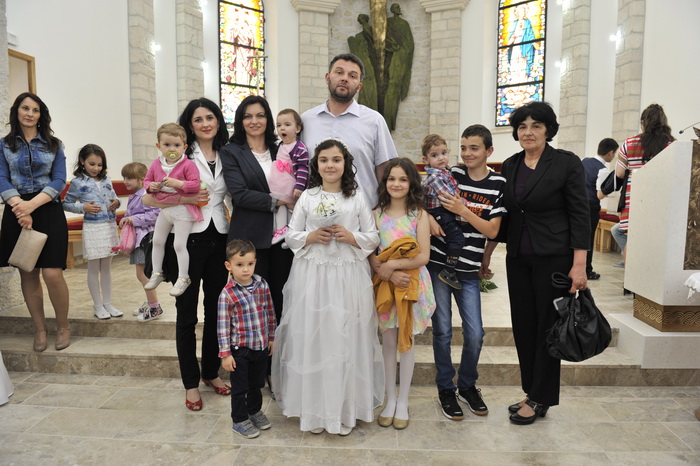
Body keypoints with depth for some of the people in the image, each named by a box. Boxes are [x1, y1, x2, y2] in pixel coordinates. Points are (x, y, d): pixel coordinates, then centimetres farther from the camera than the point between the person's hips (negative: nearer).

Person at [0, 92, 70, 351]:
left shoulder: (54, 145, 7)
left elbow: (59, 180, -2)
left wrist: (32, 204, -16)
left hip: (48, 211, -2)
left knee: (52, 273, -11)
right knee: (28, 274, 6)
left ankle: (63, 326, 9)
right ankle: (40, 328, 21)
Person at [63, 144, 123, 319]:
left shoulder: (106, 179, 7)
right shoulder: (77, 182, -5)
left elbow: (113, 196, 18)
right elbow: (66, 204, 1)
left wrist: (116, 202, -4)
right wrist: (83, 208, -15)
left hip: (110, 226, 4)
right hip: (92, 228, -4)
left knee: (106, 267, 13)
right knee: (94, 268, 6)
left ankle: (108, 304, 22)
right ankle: (98, 306, 16)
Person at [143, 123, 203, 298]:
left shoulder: (188, 165, -15)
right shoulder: (156, 164, 2)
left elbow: (196, 185, -21)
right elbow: (147, 180, 14)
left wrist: (178, 183, -31)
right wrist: (151, 186, -8)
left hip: (182, 210, -7)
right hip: (165, 209, 7)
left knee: (179, 244, -6)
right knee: (157, 241, 18)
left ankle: (183, 278, 10)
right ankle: (157, 273, 35)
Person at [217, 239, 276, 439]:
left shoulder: (262, 285, -5)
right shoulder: (227, 293, -17)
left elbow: (270, 312, 6)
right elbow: (223, 325, -14)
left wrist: (271, 338, 11)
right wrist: (225, 354, -13)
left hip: (261, 346, 4)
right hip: (239, 349, -4)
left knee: (257, 383, 22)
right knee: (240, 387, 11)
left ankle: (255, 410, 45)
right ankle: (239, 420, 31)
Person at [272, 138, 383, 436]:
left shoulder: (357, 198, 5)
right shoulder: (307, 197, 6)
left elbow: (373, 239, 5)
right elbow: (291, 236, 6)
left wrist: (351, 237, -12)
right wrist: (311, 237, -12)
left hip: (348, 277, 0)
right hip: (312, 276, 0)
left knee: (346, 341, 3)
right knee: (312, 341, 2)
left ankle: (345, 409, 19)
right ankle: (313, 409, 18)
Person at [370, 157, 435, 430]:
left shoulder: (419, 214, -4)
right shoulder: (377, 214, 1)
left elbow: (423, 256, -10)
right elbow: (371, 254, -4)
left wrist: (392, 264, -19)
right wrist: (388, 274, -19)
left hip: (412, 284, -1)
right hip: (385, 285, 1)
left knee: (406, 342, 9)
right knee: (388, 342, 10)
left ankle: (403, 402, 24)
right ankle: (390, 400, 26)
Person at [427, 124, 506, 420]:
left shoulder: (499, 185, 0)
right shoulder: (451, 174, 0)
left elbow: (492, 231, -6)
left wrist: (462, 210, -17)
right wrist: (429, 218, -13)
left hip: (468, 270, 1)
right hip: (438, 263, 0)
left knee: (475, 333, 4)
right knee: (442, 330, 5)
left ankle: (467, 386, 30)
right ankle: (445, 389, 24)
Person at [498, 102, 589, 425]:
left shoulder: (567, 163, -7)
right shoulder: (509, 166, 8)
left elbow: (579, 215, -9)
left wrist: (579, 265, -15)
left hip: (554, 257, -5)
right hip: (518, 258, 6)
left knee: (548, 326, 4)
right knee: (523, 325, 10)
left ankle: (540, 399, 18)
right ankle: (531, 392, 26)